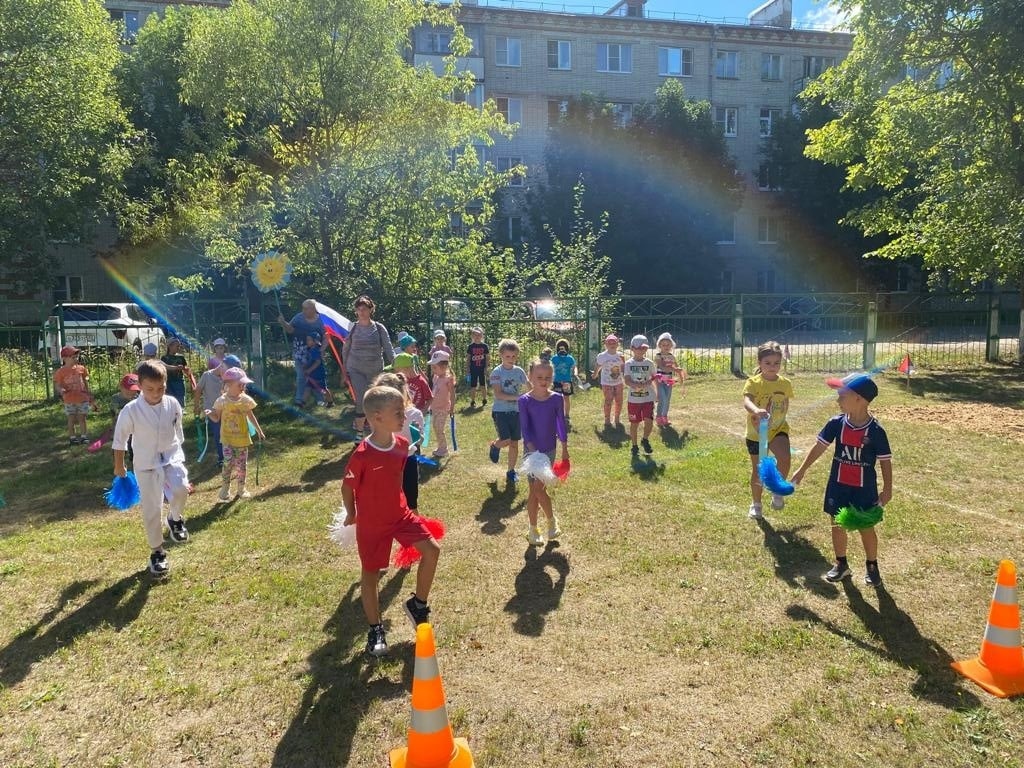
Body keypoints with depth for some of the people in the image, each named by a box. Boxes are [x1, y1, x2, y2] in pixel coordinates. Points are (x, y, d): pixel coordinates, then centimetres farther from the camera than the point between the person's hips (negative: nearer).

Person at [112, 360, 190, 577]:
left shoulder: (173, 404, -7)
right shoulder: (131, 410, -15)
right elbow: (120, 439, -1)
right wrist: (119, 466, 9)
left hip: (171, 457, 1)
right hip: (146, 465, -1)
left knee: (180, 489, -27)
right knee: (151, 510, 3)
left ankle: (175, 519, 6)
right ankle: (157, 552, 22)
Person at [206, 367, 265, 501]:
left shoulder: (245, 400, -2)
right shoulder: (222, 401, -9)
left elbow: (251, 416, 10)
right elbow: (216, 418, 0)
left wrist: (259, 431, 12)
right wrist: (210, 414, -22)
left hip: (242, 438, 3)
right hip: (227, 438, -2)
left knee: (242, 464, 9)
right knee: (228, 462, -13)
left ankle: (241, 488, 24)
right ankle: (224, 488, 4)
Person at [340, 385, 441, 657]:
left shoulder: (402, 444, -7)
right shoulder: (362, 455, -26)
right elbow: (347, 486, -11)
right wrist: (352, 514, 3)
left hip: (400, 514, 5)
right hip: (371, 523, -5)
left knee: (432, 550, -5)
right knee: (370, 574, 8)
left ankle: (418, 604, 15)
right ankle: (375, 630, 24)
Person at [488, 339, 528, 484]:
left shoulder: (519, 371, 4)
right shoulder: (497, 372, -9)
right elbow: (498, 394, -18)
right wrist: (518, 397, -24)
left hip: (516, 411, 4)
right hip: (500, 411, -4)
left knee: (514, 443, 6)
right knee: (506, 440, -14)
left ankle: (511, 471, 21)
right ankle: (494, 446, 22)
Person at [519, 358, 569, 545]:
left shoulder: (556, 398, -3)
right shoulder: (525, 401, -8)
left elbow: (561, 424, 5)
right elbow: (524, 428, -11)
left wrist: (565, 449, 8)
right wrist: (532, 449, -23)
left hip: (549, 450, 0)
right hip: (531, 450, 0)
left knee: (537, 489, -5)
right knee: (536, 489, 3)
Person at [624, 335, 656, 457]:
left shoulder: (649, 363, 3)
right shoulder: (629, 364, -2)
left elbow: (654, 377, 13)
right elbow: (627, 380, -11)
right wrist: (637, 385, -26)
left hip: (648, 398, 1)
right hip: (633, 399, -1)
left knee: (649, 421, -12)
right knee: (634, 423, 7)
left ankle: (645, 440, 16)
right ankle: (634, 446, 23)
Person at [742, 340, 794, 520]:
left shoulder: (785, 383, -3)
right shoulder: (754, 382, -16)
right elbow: (746, 401, -37)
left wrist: (779, 419, 9)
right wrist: (756, 410, -56)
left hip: (778, 430, 2)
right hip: (756, 433, -1)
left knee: (784, 458, -27)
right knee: (758, 470, 12)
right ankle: (756, 504, 34)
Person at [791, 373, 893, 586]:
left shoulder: (875, 431, -16)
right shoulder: (836, 423, -7)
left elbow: (885, 461, -8)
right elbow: (820, 446, 2)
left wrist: (887, 489, -6)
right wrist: (802, 470, 4)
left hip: (864, 488, -3)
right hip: (838, 485, 3)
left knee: (866, 527, 7)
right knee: (837, 524, 11)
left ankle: (872, 566, 28)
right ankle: (841, 564, 28)